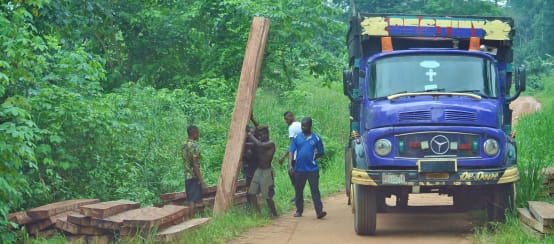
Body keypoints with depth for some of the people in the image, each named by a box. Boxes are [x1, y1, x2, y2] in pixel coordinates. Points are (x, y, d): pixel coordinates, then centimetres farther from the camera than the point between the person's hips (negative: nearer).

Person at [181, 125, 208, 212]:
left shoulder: (184, 145, 11)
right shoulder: (194, 146, -16)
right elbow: (195, 165, -20)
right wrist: (201, 181, -18)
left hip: (187, 176, 9)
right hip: (194, 176, -9)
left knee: (191, 200, 12)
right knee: (196, 201, -5)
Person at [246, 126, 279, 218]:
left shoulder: (270, 144, -13)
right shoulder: (259, 144, 9)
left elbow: (259, 144, -28)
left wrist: (251, 136, -18)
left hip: (266, 171, -8)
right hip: (258, 170, 8)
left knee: (267, 196, -2)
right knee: (252, 193, 3)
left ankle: (274, 214, 14)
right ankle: (258, 213, 13)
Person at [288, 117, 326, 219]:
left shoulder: (316, 138, 1)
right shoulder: (297, 138, 4)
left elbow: (321, 153, 9)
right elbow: (291, 151, 0)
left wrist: (313, 157, -3)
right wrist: (290, 165, -12)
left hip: (312, 169, -2)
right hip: (299, 169, 2)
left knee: (315, 190, -7)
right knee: (298, 191, 11)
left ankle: (319, 211, -11)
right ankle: (299, 211, 23)